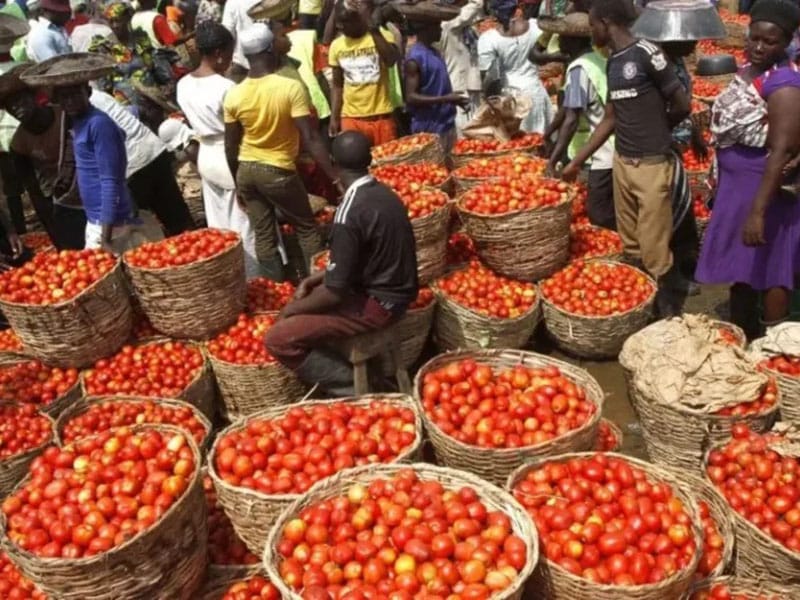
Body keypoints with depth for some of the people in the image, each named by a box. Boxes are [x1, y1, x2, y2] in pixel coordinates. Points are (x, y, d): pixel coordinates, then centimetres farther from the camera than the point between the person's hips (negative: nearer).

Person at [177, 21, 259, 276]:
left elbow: (194, 121, 9)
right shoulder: (226, 87, -22)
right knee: (244, 226, 5)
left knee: (217, 225, 17)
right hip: (230, 159, -7)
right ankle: (251, 278, 15)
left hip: (205, 156, 7)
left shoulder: (184, 84, 0)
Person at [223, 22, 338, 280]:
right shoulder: (291, 87, -17)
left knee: (263, 235, 13)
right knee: (307, 229, 13)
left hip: (246, 170, 4)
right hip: (279, 172, -4)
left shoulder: (234, 95, -5)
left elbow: (231, 147, 2)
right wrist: (336, 177, -20)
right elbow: (310, 138, -22)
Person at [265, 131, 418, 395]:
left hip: (377, 304, -9)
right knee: (308, 298, 25)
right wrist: (313, 279, 12)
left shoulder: (349, 213, -23)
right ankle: (358, 375, 17)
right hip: (394, 290, 9)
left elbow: (335, 292, -20)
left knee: (278, 339, -12)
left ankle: (352, 389, -5)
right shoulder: (383, 193, 4)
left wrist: (292, 308, -4)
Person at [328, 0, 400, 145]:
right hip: (350, 118, 2)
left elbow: (391, 60, -26)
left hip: (381, 117, -2)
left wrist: (373, 28, -28)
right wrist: (334, 117, 6)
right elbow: (337, 85, 13)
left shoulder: (381, 36, -4)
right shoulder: (336, 46, 6)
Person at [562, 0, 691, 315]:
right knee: (630, 248, 14)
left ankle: (670, 312, 15)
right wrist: (577, 161, 16)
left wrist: (655, 130, 10)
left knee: (654, 252, -3)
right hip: (621, 162, 8)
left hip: (652, 165, -7)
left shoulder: (646, 53, -13)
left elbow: (682, 105, -9)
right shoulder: (612, 63, 10)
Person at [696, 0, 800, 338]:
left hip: (765, 187, -9)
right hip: (736, 183, 9)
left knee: (768, 267, 1)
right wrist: (720, 178, 19)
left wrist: (758, 211, -30)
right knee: (739, 262, 18)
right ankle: (741, 332, 34)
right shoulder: (748, 70, 6)